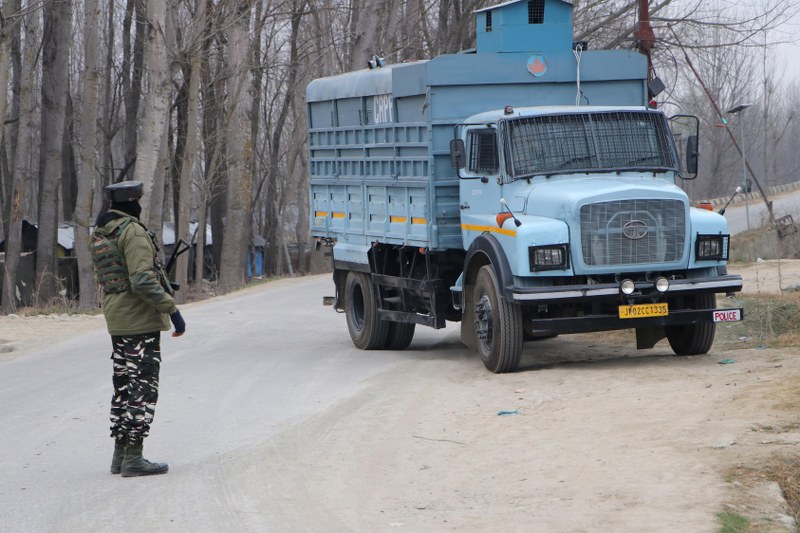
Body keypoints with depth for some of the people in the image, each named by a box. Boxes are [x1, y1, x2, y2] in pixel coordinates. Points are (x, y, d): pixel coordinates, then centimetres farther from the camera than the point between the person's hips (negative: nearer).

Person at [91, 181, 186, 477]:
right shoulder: (134, 232, -15)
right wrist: (172, 309, -20)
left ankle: (120, 454, 18)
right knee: (143, 389, -6)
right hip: (140, 320, -9)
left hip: (116, 320, 9)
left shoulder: (100, 235, 12)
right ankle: (133, 458, -7)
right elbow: (142, 281, -23)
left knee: (124, 386, 15)